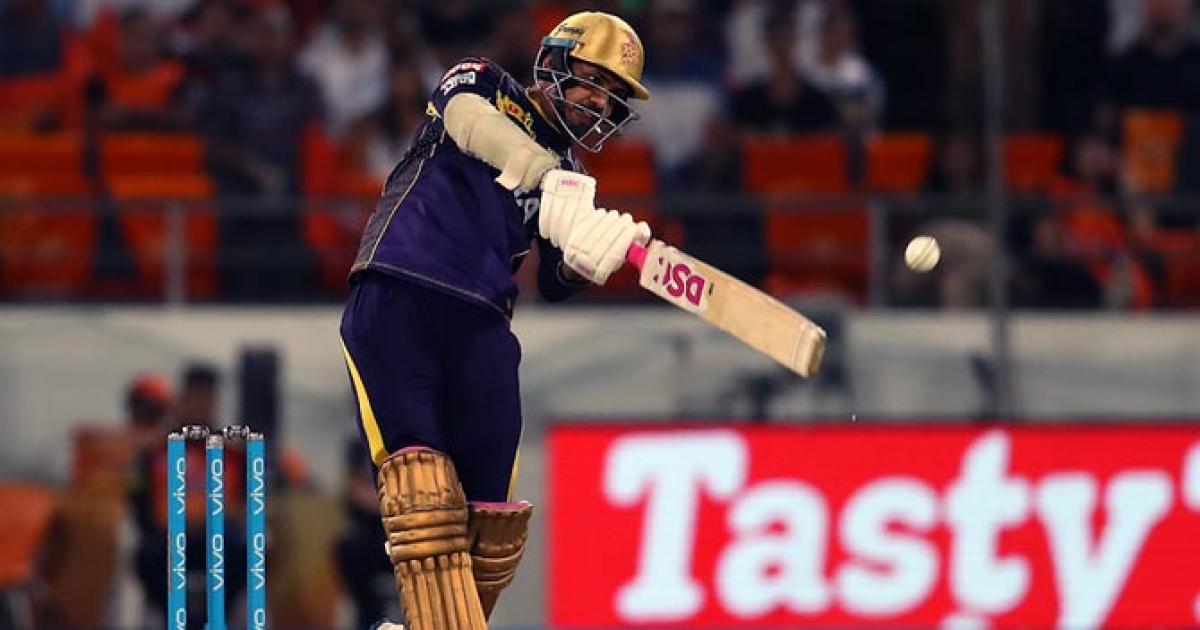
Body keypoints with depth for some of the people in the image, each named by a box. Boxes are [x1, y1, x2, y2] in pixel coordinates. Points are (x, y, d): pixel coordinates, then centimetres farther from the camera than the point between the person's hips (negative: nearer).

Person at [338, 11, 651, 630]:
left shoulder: (567, 179, 24)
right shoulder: (484, 86, 11)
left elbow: (555, 282, 12)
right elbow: (464, 114, -15)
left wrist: (593, 252, -12)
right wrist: (550, 178, -29)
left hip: (479, 325, 6)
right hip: (394, 300, -5)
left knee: (489, 519, -1)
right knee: (421, 487, -16)